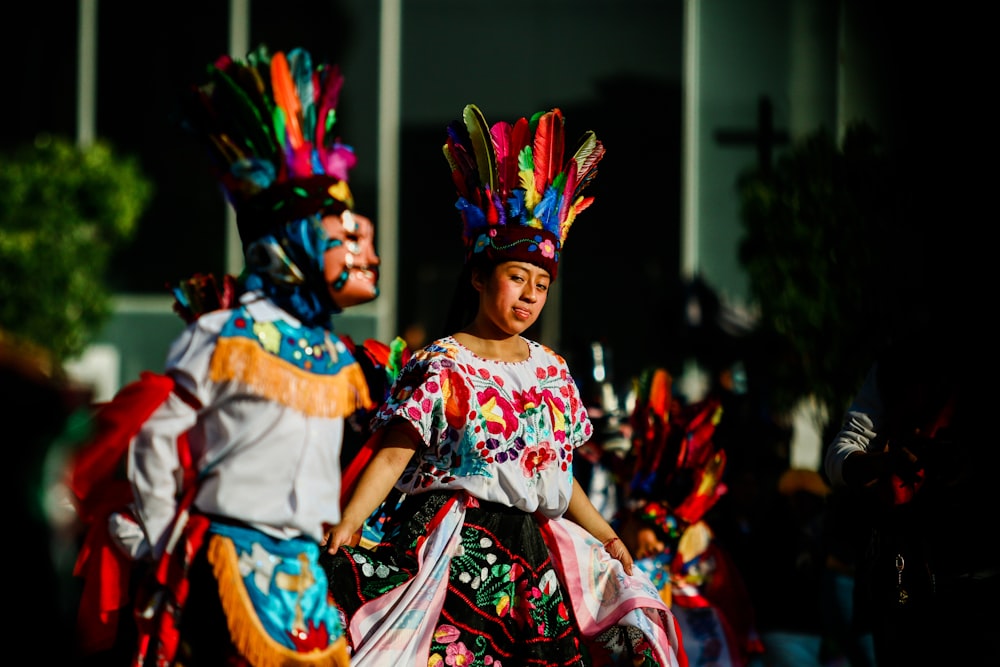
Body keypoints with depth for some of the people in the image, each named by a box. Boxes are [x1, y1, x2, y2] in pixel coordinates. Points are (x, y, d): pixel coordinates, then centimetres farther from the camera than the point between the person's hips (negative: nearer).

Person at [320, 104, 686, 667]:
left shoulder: (551, 369, 15)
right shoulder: (442, 365, -2)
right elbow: (393, 454, -9)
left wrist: (605, 534, 14)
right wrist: (347, 524, -21)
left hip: (534, 551, 6)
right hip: (459, 551, -6)